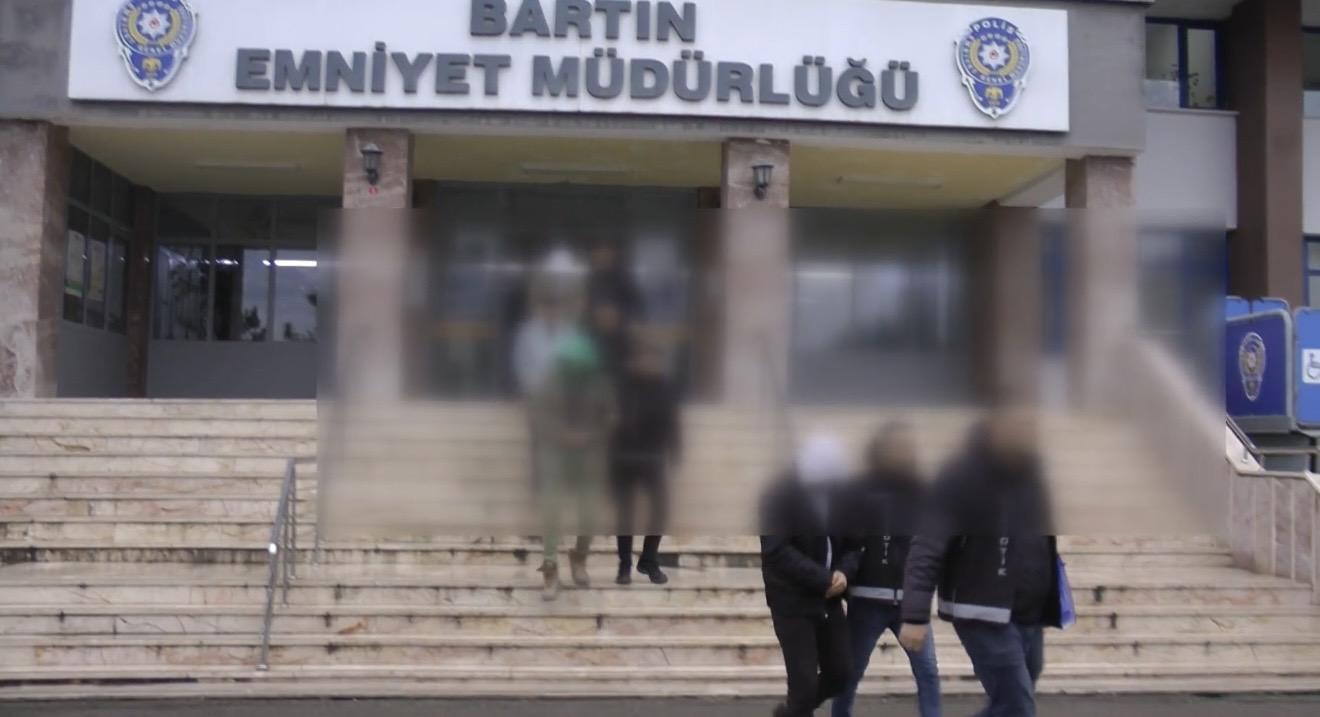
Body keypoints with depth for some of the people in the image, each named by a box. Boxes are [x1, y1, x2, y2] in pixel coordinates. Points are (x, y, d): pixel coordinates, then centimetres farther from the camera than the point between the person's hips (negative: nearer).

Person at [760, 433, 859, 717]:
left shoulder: (840, 495, 2)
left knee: (841, 673, 9)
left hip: (829, 600, 6)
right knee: (805, 683, -6)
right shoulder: (779, 497, -14)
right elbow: (777, 551, -21)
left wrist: (843, 571, -13)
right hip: (792, 602, -5)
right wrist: (824, 579, -23)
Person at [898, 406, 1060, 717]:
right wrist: (915, 616, -24)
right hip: (983, 616, -7)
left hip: (1029, 617, 7)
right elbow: (927, 549, -17)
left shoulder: (1031, 474, 9)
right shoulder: (964, 479, -13)